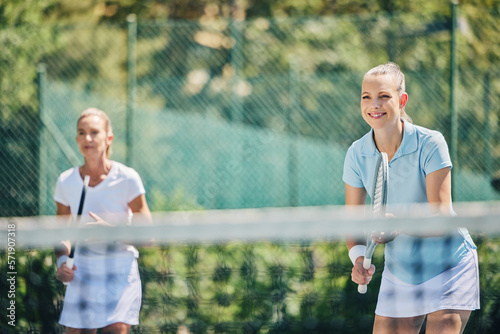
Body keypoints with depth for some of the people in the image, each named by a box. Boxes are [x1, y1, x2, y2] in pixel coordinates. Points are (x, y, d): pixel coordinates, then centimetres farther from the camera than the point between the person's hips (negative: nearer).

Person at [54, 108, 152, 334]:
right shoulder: (66, 182, 3)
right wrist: (61, 261, -4)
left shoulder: (127, 178, -7)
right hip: (81, 275, 3)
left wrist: (110, 230, -21)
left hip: (121, 274, -3)